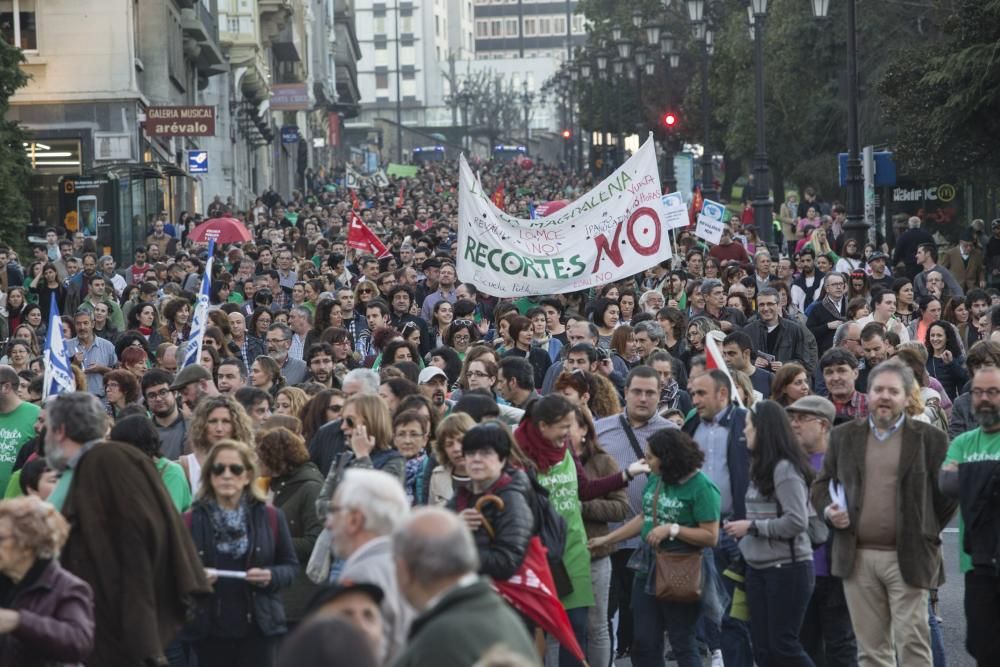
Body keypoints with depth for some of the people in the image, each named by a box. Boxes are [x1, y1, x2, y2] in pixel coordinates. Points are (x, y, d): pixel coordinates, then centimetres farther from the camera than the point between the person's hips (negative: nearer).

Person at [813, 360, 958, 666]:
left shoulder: (930, 438, 2)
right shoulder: (844, 436, 11)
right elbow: (822, 484, 17)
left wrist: (928, 531, 1)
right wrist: (828, 509, -2)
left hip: (907, 557, -3)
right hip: (857, 557, 3)